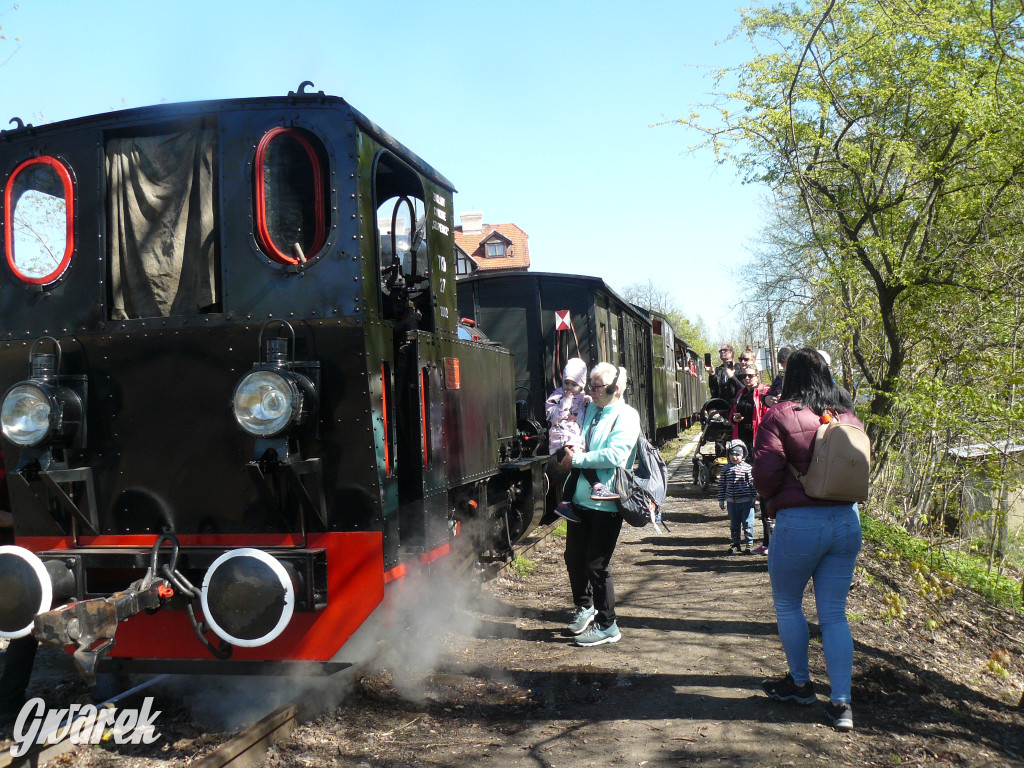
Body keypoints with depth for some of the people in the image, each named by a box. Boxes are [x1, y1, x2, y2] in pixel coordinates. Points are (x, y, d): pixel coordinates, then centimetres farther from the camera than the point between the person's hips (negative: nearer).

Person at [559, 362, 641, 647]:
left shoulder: (625, 416, -11)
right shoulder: (590, 410, 12)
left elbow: (615, 455, -24)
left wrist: (578, 459, -17)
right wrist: (570, 450, 2)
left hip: (606, 503, -7)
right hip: (581, 498, 7)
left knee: (596, 565, -1)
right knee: (574, 556, 17)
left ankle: (607, 626, 14)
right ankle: (584, 607, 39)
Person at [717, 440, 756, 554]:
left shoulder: (747, 468, -3)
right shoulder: (726, 469, 6)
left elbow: (752, 483, 0)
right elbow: (721, 485, 9)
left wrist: (753, 498, -2)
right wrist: (721, 500, 7)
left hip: (746, 501, -3)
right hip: (732, 502, 3)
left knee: (747, 523, 0)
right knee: (734, 524, 11)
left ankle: (749, 543, 12)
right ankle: (736, 544, 21)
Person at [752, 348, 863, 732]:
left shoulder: (780, 415, -10)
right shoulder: (847, 415, 5)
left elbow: (765, 473, -15)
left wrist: (771, 497, 5)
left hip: (799, 522, -5)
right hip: (847, 520, 5)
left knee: (787, 604, 17)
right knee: (834, 614, 11)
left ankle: (800, 683, 29)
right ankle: (841, 703, 9)